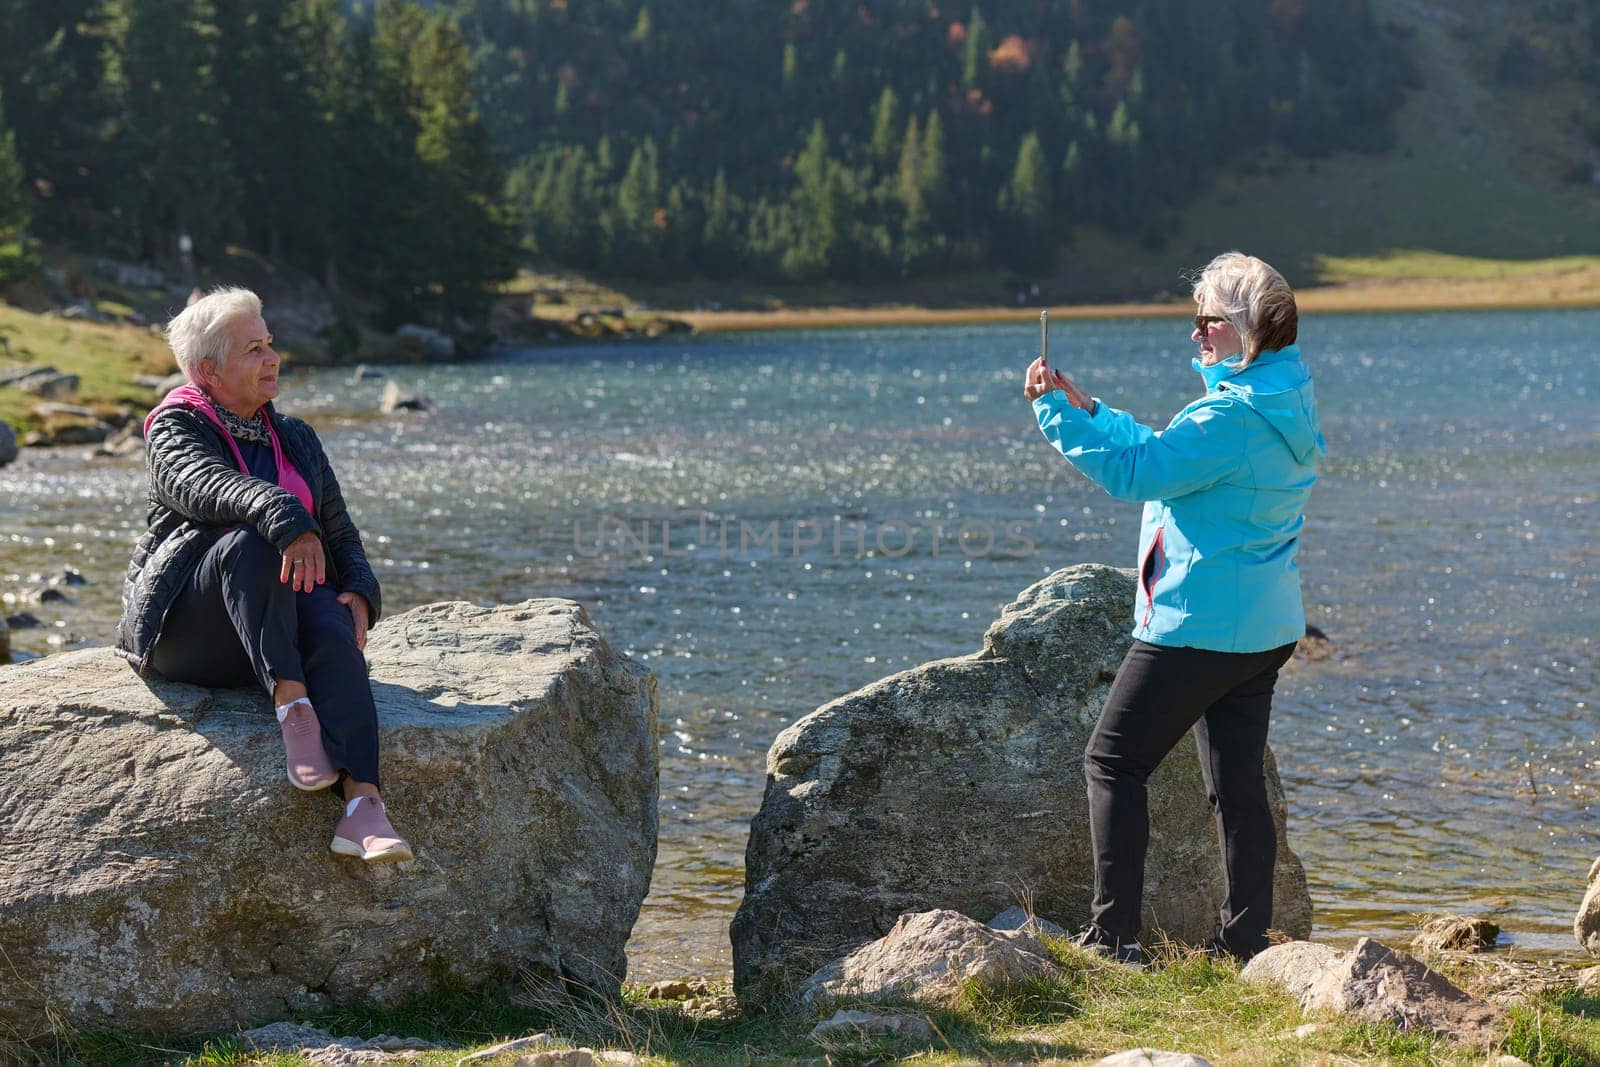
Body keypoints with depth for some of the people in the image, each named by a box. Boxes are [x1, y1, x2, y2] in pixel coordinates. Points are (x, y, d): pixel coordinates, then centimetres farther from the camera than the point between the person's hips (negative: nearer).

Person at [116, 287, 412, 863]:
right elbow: (206, 484, -21)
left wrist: (359, 593, -4)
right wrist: (284, 516, -41)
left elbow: (340, 533, 19)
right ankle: (292, 707, -43)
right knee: (250, 541, -35)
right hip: (185, 630, -4)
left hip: (279, 617, 4)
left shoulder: (296, 439, 21)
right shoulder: (175, 429, 3)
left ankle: (361, 802, -53)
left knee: (333, 631, -34)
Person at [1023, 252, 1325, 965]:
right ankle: (1245, 943, 11)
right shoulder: (1284, 402, 12)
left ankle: (1112, 937, -2)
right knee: (1238, 782, 10)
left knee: (1112, 763, 0)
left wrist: (1059, 411, -15)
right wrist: (1087, 408, 13)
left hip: (1199, 624, -9)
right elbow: (1167, 453, 18)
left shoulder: (1235, 416, -20)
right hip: (1265, 626, 9)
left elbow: (1136, 472, -22)